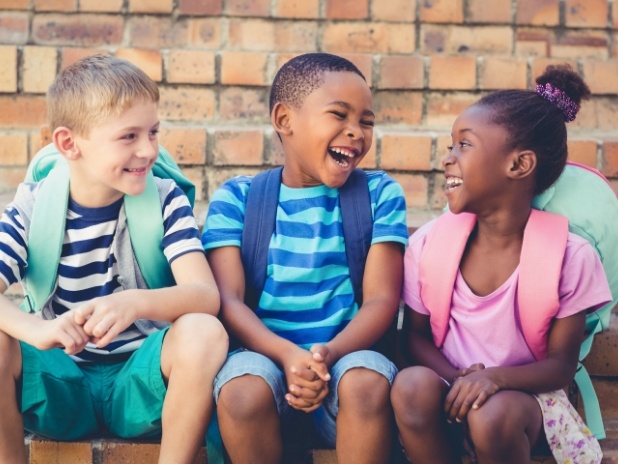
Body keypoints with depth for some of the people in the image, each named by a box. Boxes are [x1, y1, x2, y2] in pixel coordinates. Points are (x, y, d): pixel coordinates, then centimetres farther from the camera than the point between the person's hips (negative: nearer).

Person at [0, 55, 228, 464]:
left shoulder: (166, 201, -6)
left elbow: (206, 295, -20)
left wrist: (135, 303, -40)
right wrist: (36, 329, -40)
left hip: (141, 381, 0)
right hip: (59, 384, 1)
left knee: (203, 333, -31)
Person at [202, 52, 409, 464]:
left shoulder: (380, 194, 7)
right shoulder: (237, 198, 5)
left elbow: (382, 298, -2)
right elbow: (227, 300, -5)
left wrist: (328, 354, -22)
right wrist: (288, 355, -24)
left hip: (345, 357, 1)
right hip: (266, 355, 0)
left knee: (368, 381, -33)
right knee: (243, 391, -33)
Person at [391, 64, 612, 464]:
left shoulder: (570, 256, -13)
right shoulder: (428, 243, -7)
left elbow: (562, 364, -7)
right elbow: (418, 334, 3)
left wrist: (495, 377, -26)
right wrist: (458, 378, -18)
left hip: (522, 392, -2)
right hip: (454, 386, 2)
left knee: (492, 416, -34)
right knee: (413, 386, -31)